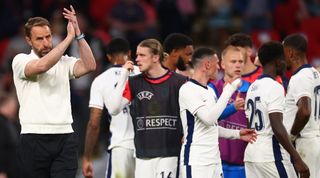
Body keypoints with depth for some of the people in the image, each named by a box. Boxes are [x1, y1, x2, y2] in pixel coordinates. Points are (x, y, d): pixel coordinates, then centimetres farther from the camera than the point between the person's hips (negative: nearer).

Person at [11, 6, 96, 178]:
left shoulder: (64, 62, 12)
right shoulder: (21, 60, 1)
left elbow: (89, 66, -5)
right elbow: (41, 66, -20)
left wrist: (78, 34, -11)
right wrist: (69, 37, -17)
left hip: (65, 138, 2)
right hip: (34, 138, -2)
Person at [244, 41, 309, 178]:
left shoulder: (252, 88, 14)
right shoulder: (275, 87, -12)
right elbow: (277, 127, -20)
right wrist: (297, 159, -19)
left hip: (251, 154, 9)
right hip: (271, 156, -8)